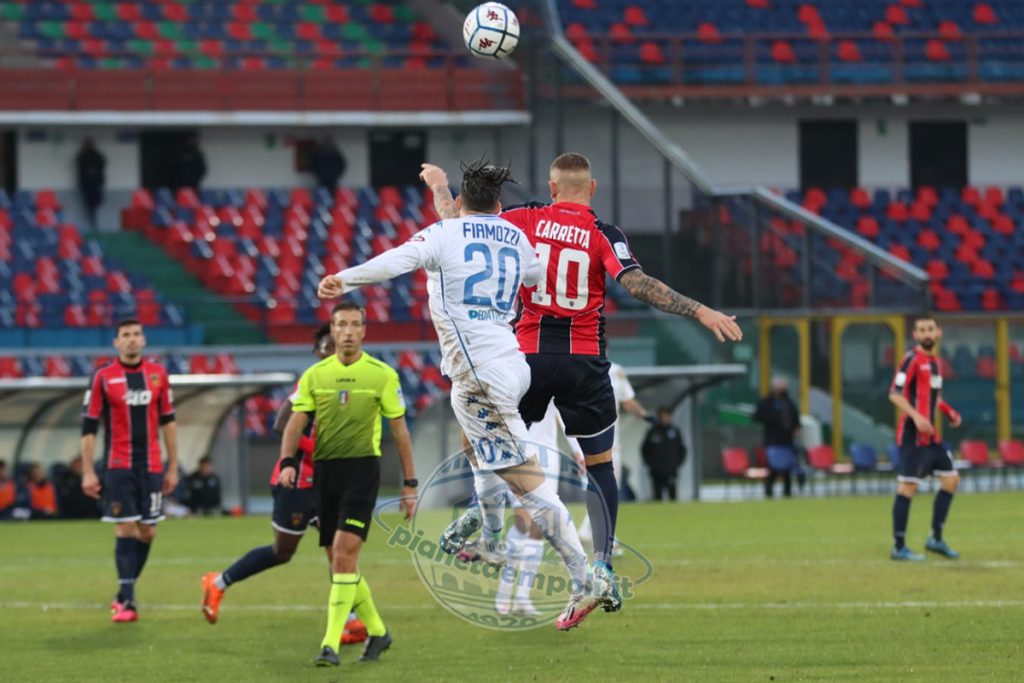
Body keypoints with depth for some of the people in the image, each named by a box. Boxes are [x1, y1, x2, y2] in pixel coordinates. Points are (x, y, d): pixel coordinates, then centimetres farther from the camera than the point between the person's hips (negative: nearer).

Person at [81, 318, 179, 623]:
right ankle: (127, 601, -9)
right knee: (125, 529, -10)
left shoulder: (158, 374, 7)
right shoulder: (103, 377, -2)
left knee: (148, 532, 4)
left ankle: (124, 595, 18)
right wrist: (88, 472, -5)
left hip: (151, 467, 3)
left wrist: (172, 467, 11)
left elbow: (168, 421, 13)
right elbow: (88, 426, 0)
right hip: (118, 467, -3)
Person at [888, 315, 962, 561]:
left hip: (930, 435, 9)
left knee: (951, 478, 10)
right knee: (908, 485, -9)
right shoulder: (912, 359, -11)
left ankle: (936, 539, 19)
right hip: (912, 435, -9)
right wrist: (916, 416, -29)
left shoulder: (934, 361, 15)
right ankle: (899, 547, -5)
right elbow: (895, 394, -19)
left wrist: (949, 412, 17)